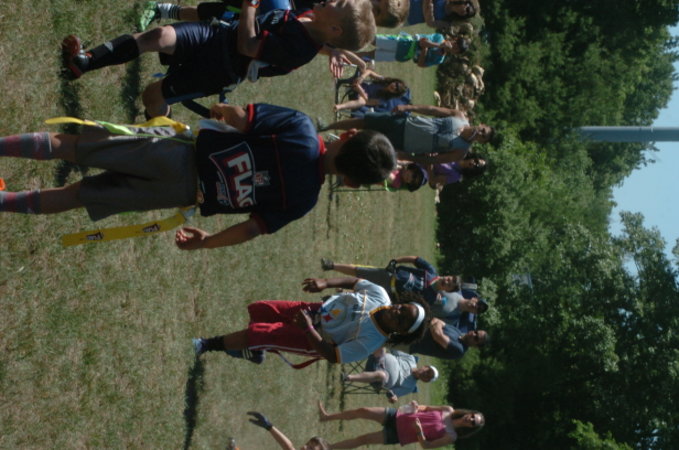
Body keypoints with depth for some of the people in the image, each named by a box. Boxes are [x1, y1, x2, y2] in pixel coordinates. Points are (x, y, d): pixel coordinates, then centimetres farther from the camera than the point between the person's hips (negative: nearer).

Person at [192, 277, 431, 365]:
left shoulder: (370, 343, -31)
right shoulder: (379, 295, -17)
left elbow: (331, 355, -27)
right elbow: (354, 281, 0)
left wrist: (308, 328, -31)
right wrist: (325, 283, -14)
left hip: (313, 339, -6)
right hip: (316, 310, 6)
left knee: (256, 332, -17)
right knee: (257, 310, 7)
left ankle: (206, 345, 5)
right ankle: (255, 351, 37)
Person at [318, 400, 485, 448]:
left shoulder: (450, 437, -14)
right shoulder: (448, 411, -1)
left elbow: (426, 445, -14)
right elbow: (425, 408, 11)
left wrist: (419, 431, -31)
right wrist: (416, 407, -11)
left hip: (397, 436, -4)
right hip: (397, 416, 4)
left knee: (362, 439, -11)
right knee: (362, 411, -6)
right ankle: (326, 416, 14)